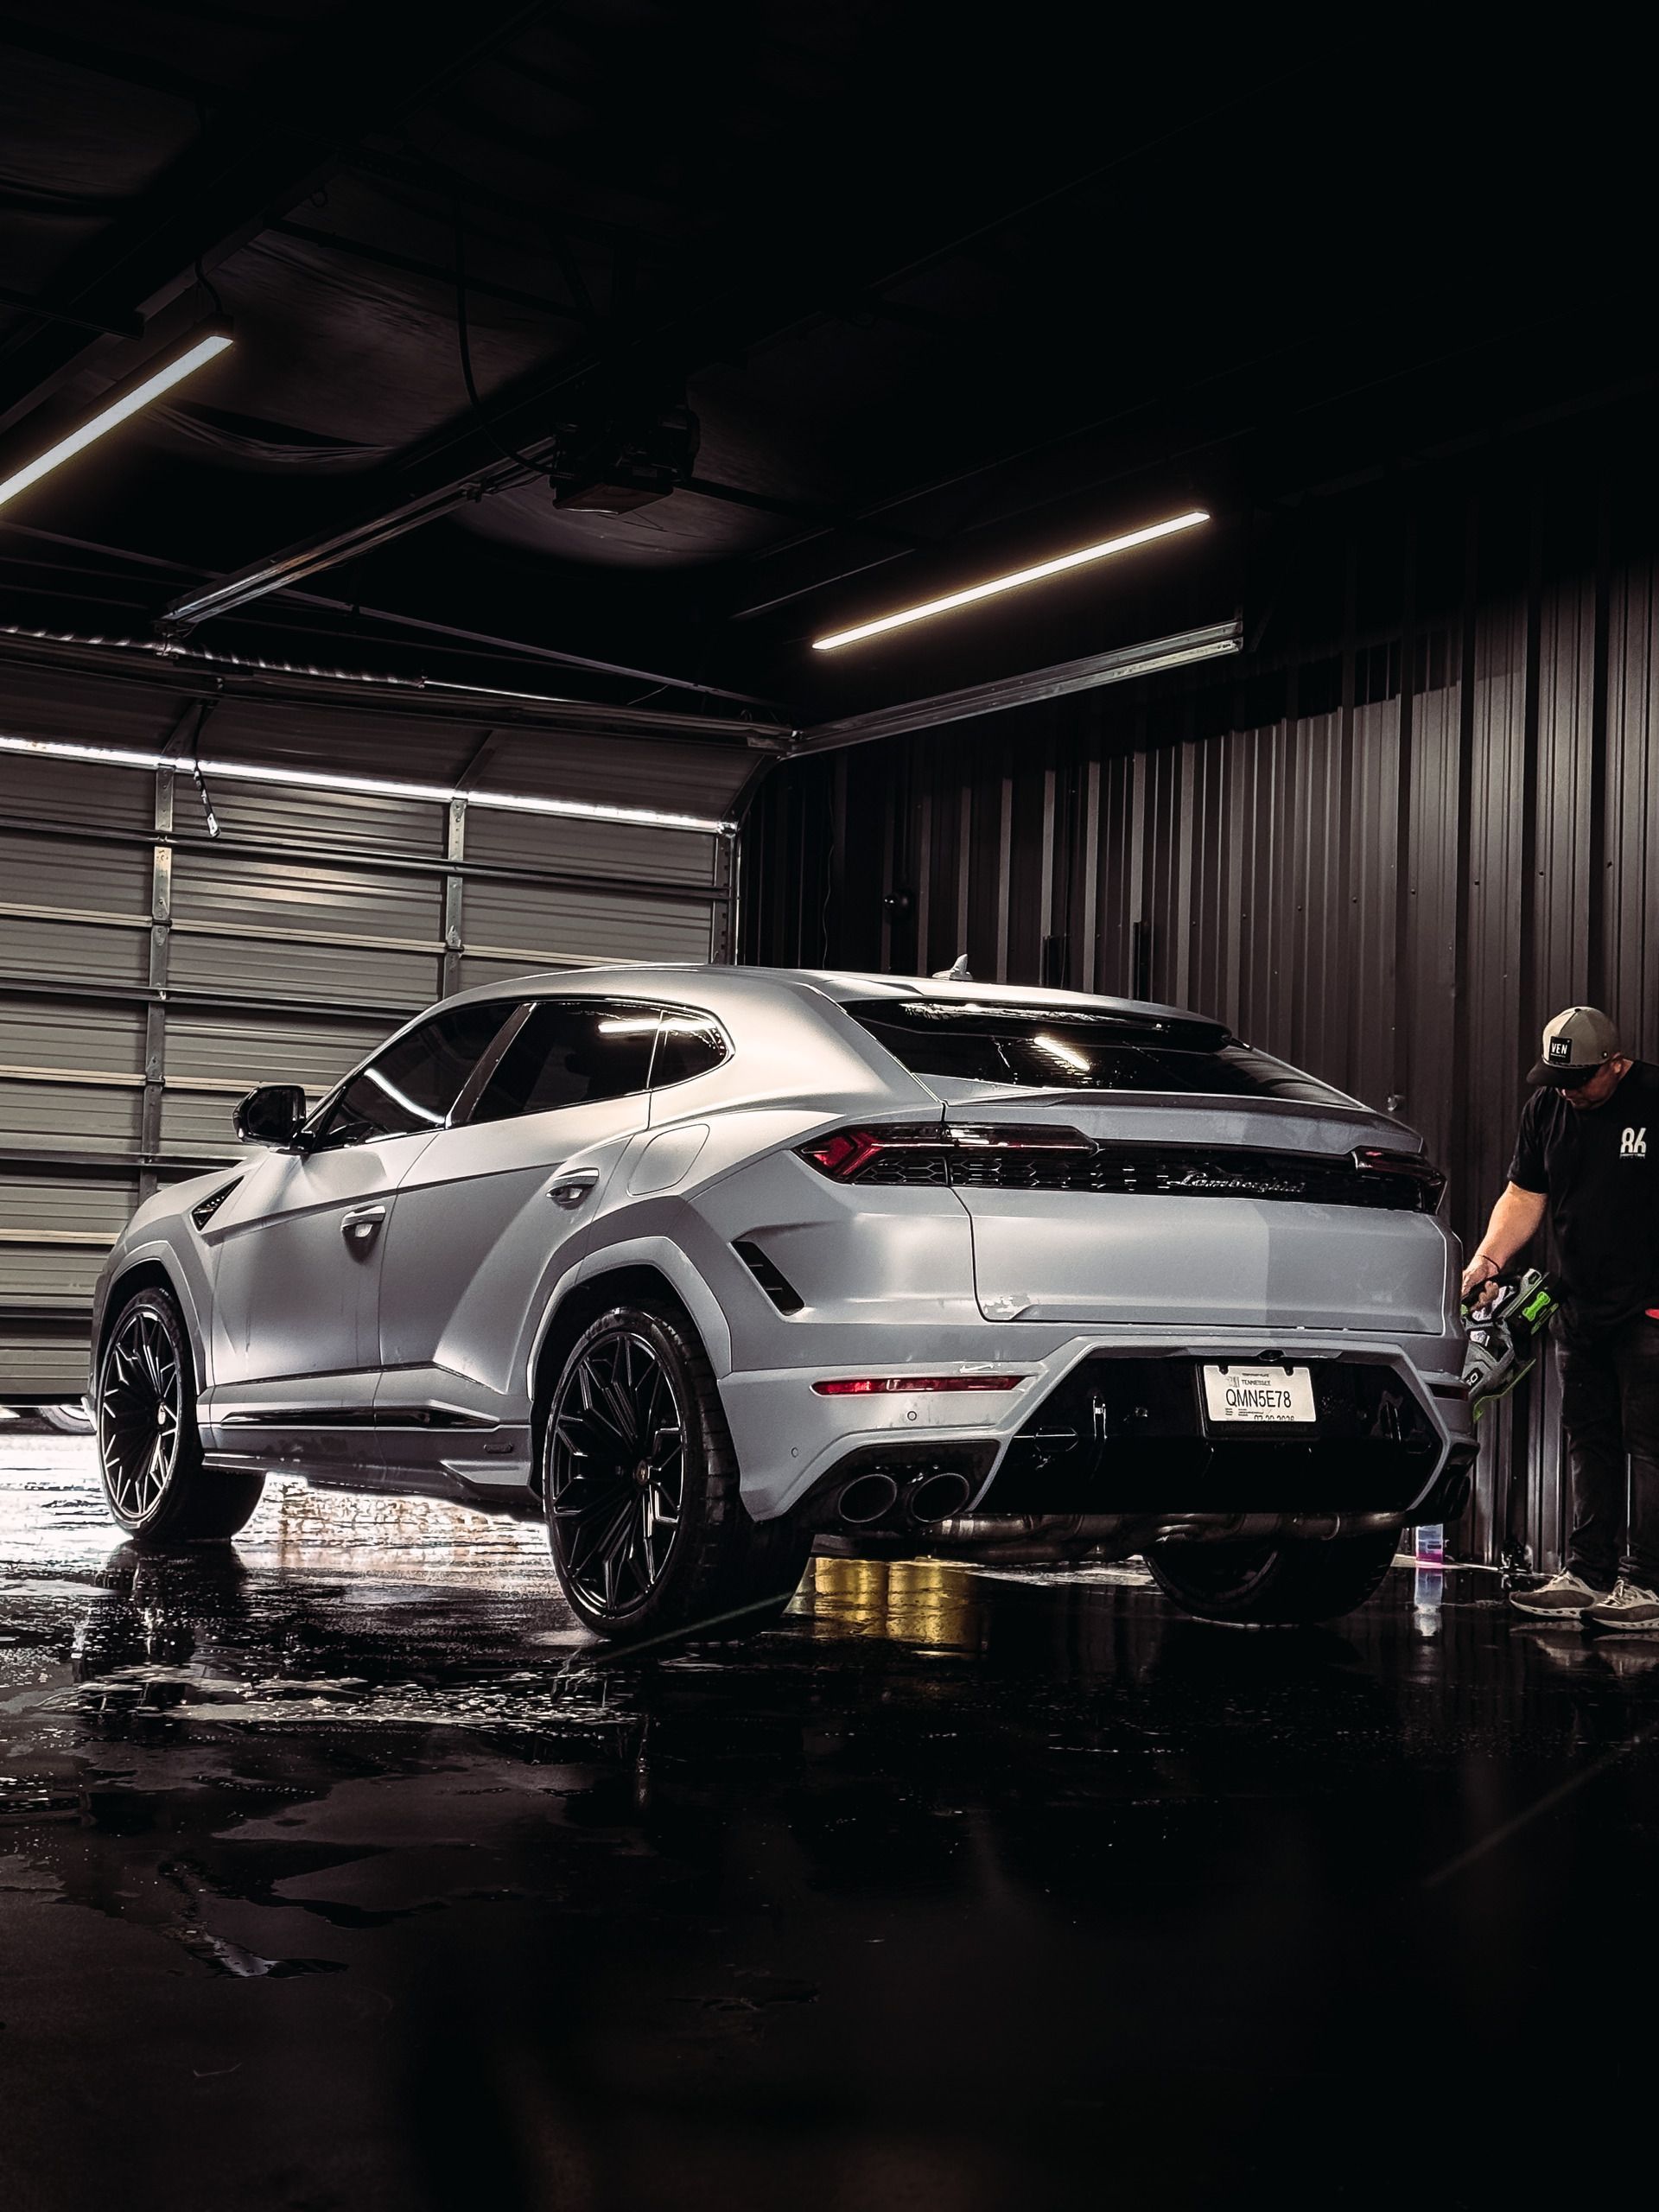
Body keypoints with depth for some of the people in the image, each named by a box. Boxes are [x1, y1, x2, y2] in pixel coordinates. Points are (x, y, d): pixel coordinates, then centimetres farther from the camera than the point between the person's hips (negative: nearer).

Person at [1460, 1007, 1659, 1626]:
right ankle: (1588, 1576, 16)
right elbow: (1525, 1193, 11)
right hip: (1580, 1307, 7)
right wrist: (1488, 1259, -4)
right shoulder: (1545, 1108, 7)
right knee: (1588, 1442, 10)